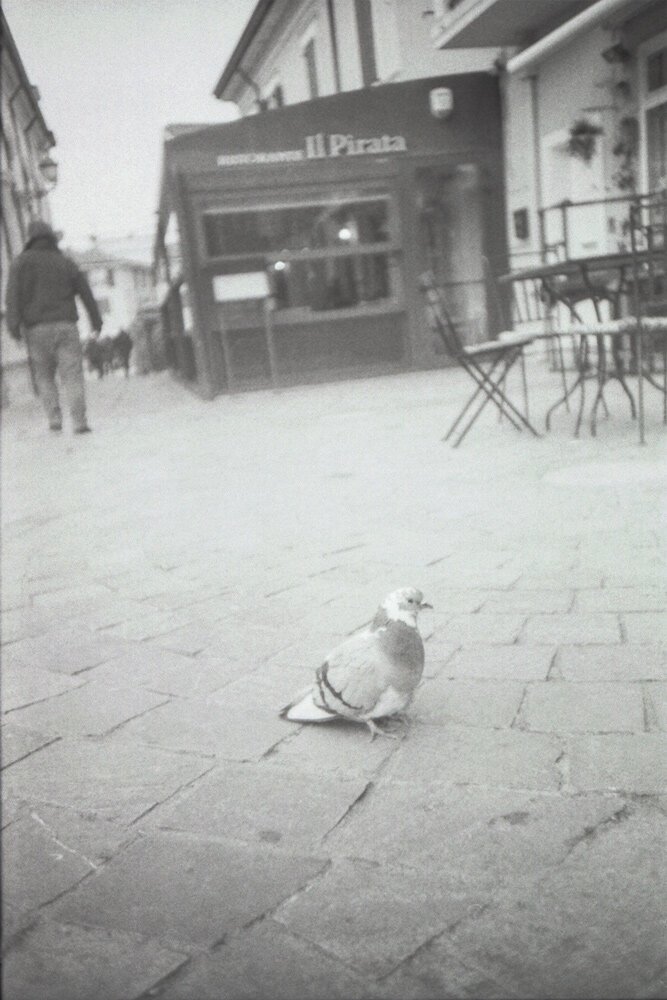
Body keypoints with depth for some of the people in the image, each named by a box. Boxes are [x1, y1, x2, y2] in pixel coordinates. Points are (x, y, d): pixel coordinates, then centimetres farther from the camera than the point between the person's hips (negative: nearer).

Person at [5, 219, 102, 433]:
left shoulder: (22, 261, 6)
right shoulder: (66, 262, 13)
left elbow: (13, 293, -7)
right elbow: (86, 292, 15)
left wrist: (13, 324, -13)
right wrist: (96, 320, 26)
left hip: (37, 329, -1)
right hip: (65, 326, 1)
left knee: (44, 377, 14)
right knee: (72, 376, -2)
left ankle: (55, 419, 4)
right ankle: (79, 422, -13)